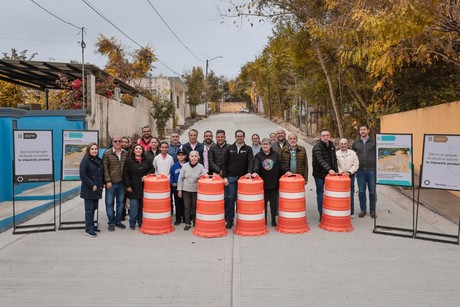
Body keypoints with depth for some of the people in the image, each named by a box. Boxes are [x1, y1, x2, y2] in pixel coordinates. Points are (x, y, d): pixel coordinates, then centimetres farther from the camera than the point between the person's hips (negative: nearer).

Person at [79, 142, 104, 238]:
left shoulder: (99, 160, 13)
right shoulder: (85, 160, -9)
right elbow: (82, 174, -16)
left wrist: (102, 184, 6)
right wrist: (92, 185, -18)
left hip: (97, 189, 7)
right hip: (88, 190, -7)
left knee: (94, 208, 12)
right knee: (89, 209, -4)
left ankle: (90, 226, 24)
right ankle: (88, 229, 1)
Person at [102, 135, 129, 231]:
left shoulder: (126, 153, 6)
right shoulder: (107, 153, -4)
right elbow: (105, 168, -7)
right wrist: (107, 181, -13)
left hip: (121, 183, 3)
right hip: (111, 183, -3)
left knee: (120, 202, 12)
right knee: (109, 203, 3)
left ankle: (118, 221, 25)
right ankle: (111, 223, 14)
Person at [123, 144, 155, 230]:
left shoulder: (146, 161, 9)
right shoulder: (129, 160, 1)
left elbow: (152, 169, 13)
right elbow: (125, 174, -2)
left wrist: (146, 175, -5)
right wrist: (128, 185, -8)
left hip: (144, 187, 3)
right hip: (134, 187, -3)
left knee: (142, 205, 7)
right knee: (134, 205, -4)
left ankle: (141, 222, 19)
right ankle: (132, 224, 7)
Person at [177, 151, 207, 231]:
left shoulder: (201, 167, -5)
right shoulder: (185, 166, -4)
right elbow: (180, 178, 1)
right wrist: (179, 190, 0)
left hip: (196, 190, 0)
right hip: (186, 190, 1)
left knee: (195, 206, 8)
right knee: (187, 206, 5)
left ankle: (196, 223, 22)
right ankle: (187, 223, 16)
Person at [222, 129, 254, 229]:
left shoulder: (248, 149, 5)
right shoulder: (229, 149, 7)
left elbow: (251, 161, -9)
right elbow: (224, 163, 5)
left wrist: (249, 172, -26)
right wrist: (224, 177, -3)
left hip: (243, 177, 0)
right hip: (231, 177, 0)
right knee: (230, 199, -2)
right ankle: (229, 220, 6)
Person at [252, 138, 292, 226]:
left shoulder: (276, 154, 6)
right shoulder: (258, 155, 2)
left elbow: (281, 163, -2)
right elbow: (256, 165, -12)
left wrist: (287, 171, -18)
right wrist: (255, 172, -31)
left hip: (274, 183, 1)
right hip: (263, 183, 0)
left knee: (274, 202, 7)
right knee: (264, 202, 7)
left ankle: (274, 219, 19)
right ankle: (264, 219, 19)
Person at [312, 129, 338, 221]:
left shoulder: (331, 146, 9)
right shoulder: (317, 146, -14)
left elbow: (334, 160, 16)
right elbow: (320, 160, -29)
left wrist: (336, 171, 6)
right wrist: (329, 169, -41)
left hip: (330, 173, 6)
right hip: (319, 174, -6)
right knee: (320, 194, 3)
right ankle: (321, 214, 11)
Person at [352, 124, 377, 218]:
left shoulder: (374, 142, 2)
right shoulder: (355, 143, 8)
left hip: (371, 170, -2)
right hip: (360, 171, 2)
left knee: (372, 191, 4)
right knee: (361, 191, 6)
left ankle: (372, 210, 14)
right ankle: (363, 210, 16)